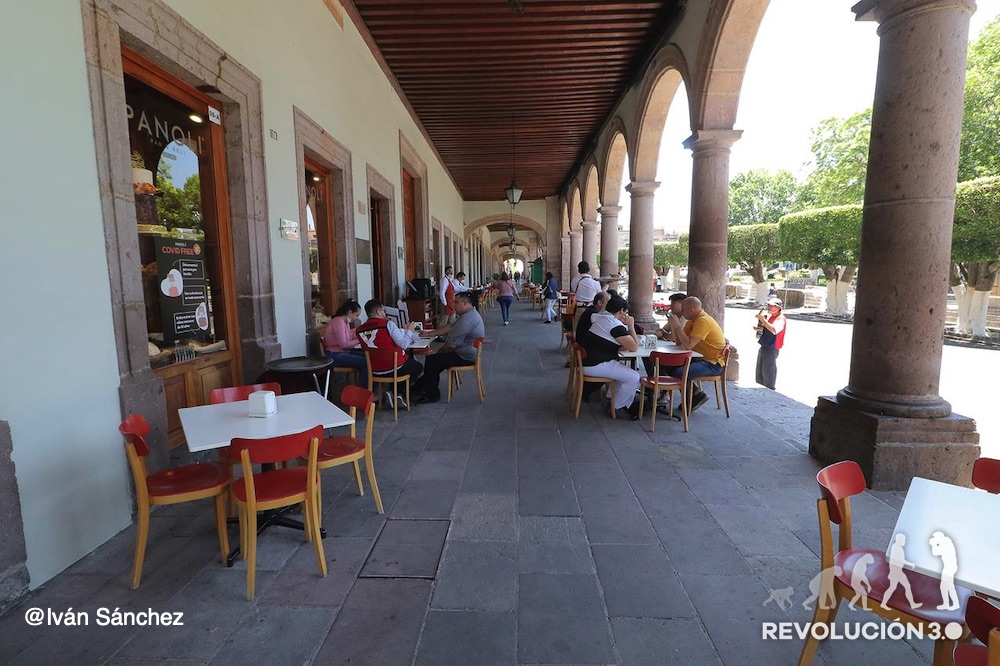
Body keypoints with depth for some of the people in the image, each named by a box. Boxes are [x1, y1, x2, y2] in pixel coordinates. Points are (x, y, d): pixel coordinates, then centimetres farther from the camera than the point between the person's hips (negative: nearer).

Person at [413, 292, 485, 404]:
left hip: (465, 357, -11)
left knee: (432, 360, -11)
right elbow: (450, 327, 19)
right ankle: (421, 386, 21)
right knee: (435, 357, 14)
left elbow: (452, 344, -25)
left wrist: (437, 352, -8)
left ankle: (432, 395, 3)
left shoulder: (467, 319, -26)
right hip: (466, 353, 11)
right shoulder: (470, 314, 11)